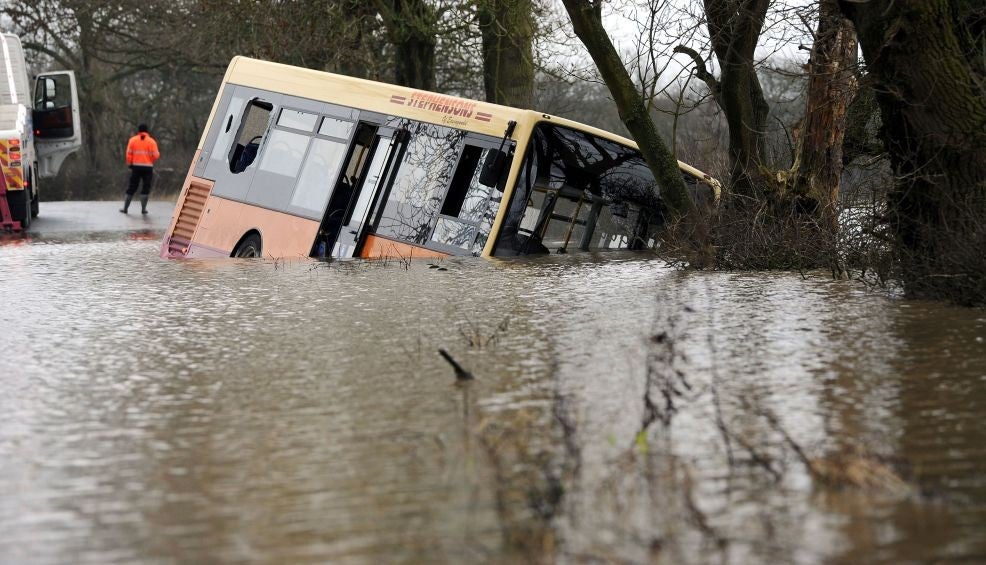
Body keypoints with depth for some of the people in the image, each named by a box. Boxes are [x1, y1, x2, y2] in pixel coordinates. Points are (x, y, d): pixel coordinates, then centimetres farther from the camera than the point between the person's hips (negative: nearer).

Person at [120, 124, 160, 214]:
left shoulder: (133, 140, 2)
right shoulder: (152, 141, -2)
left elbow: (129, 154, -1)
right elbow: (156, 155, -7)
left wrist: (129, 164, 9)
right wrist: (158, 155, 15)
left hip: (136, 167, 1)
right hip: (148, 167, -1)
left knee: (132, 187, 9)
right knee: (146, 188, 4)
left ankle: (125, 208, 11)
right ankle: (143, 208, -2)